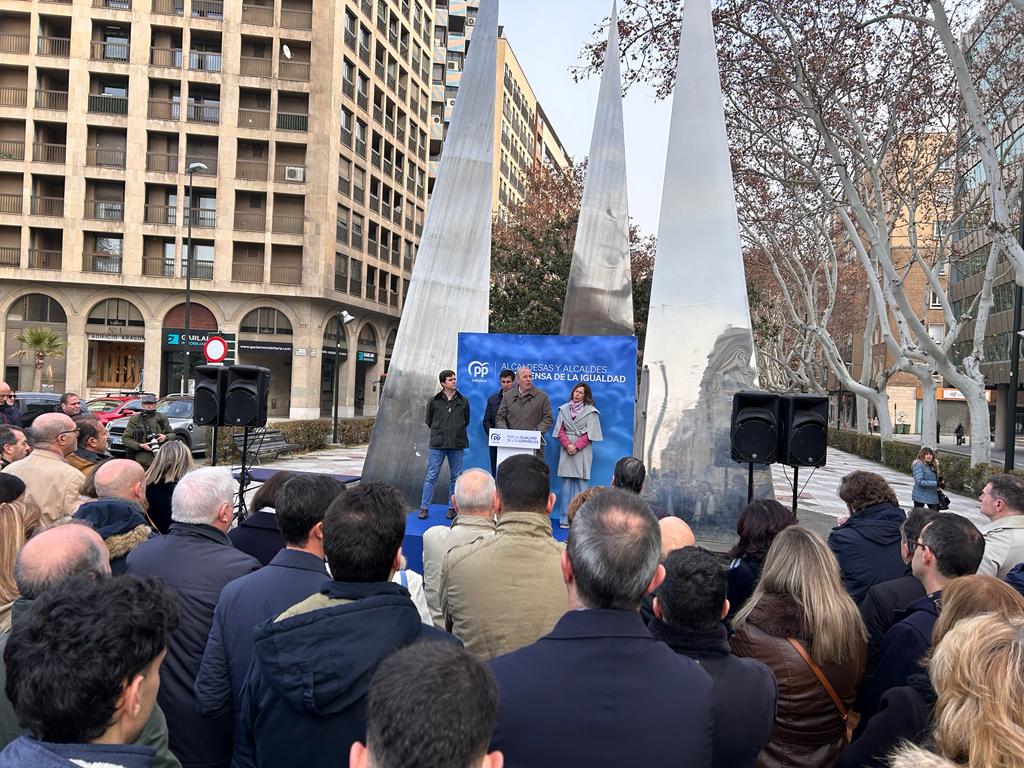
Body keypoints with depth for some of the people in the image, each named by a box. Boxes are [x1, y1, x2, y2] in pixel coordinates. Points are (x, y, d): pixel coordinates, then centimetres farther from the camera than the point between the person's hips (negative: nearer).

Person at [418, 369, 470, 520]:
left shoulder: (463, 401, 6)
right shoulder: (434, 401, 2)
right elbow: (428, 420, 12)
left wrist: (457, 433, 11)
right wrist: (438, 432, 10)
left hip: (457, 445, 2)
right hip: (437, 445, -1)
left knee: (455, 477, 7)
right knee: (431, 477, 0)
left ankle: (453, 507, 17)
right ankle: (424, 507, 6)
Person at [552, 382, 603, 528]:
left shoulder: (590, 411, 2)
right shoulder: (564, 409, 11)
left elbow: (589, 434, -2)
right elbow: (560, 430, 7)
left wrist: (577, 446, -11)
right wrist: (567, 445, -7)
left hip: (583, 451, -2)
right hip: (566, 449, 2)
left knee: (581, 484, -4)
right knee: (566, 483, 2)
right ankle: (565, 518, 5)